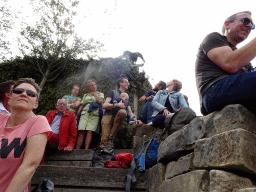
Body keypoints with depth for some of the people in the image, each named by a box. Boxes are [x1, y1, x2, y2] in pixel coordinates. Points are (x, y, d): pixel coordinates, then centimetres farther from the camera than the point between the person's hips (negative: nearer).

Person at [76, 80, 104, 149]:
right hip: (85, 113, 2)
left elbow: (100, 101, -1)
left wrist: (94, 93, 10)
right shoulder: (85, 95, 28)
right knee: (81, 131, -13)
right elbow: (81, 105, 22)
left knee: (90, 132, -18)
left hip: (95, 113, -2)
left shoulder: (100, 94, 21)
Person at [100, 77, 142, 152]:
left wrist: (136, 120, 1)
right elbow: (104, 105, 3)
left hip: (118, 118, 3)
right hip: (108, 116, -3)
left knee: (123, 112, -34)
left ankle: (111, 138, -26)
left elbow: (130, 112, 22)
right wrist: (117, 105, -10)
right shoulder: (113, 92, 16)